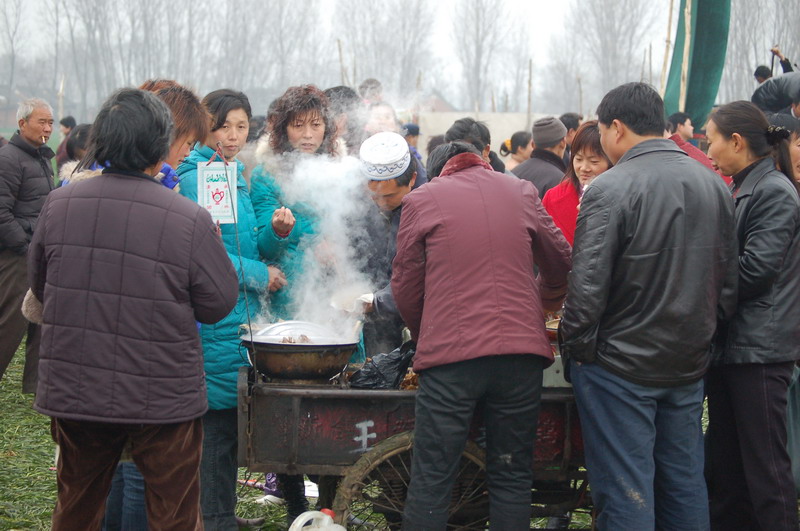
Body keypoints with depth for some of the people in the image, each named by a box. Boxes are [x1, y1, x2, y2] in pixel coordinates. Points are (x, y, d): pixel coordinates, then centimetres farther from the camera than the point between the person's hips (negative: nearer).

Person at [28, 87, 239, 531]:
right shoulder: (189, 220, -17)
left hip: (73, 391, 4)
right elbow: (218, 304, -7)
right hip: (162, 398, -3)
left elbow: (39, 285, 9)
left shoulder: (59, 204, -5)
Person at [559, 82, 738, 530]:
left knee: (625, 491, 1)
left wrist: (577, 347, -6)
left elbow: (588, 286, -19)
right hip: (690, 364, 6)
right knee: (685, 482, 15)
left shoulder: (610, 190, -16)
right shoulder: (715, 185, 5)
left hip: (622, 367, -6)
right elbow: (730, 281, 10)